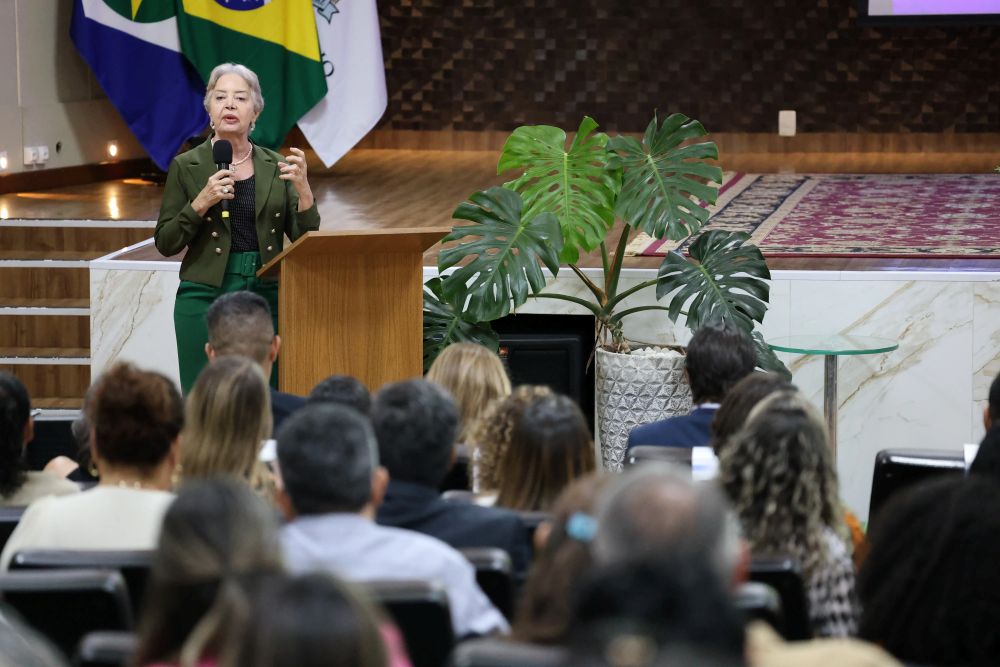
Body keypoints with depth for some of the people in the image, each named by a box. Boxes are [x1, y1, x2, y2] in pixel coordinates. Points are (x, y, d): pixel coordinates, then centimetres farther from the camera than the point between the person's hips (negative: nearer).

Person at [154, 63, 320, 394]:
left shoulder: (276, 167, 8)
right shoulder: (186, 167, 2)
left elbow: (304, 238, 5)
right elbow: (165, 243, 0)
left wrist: (302, 188, -11)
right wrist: (202, 202, -14)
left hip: (267, 296, 2)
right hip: (206, 296, -2)